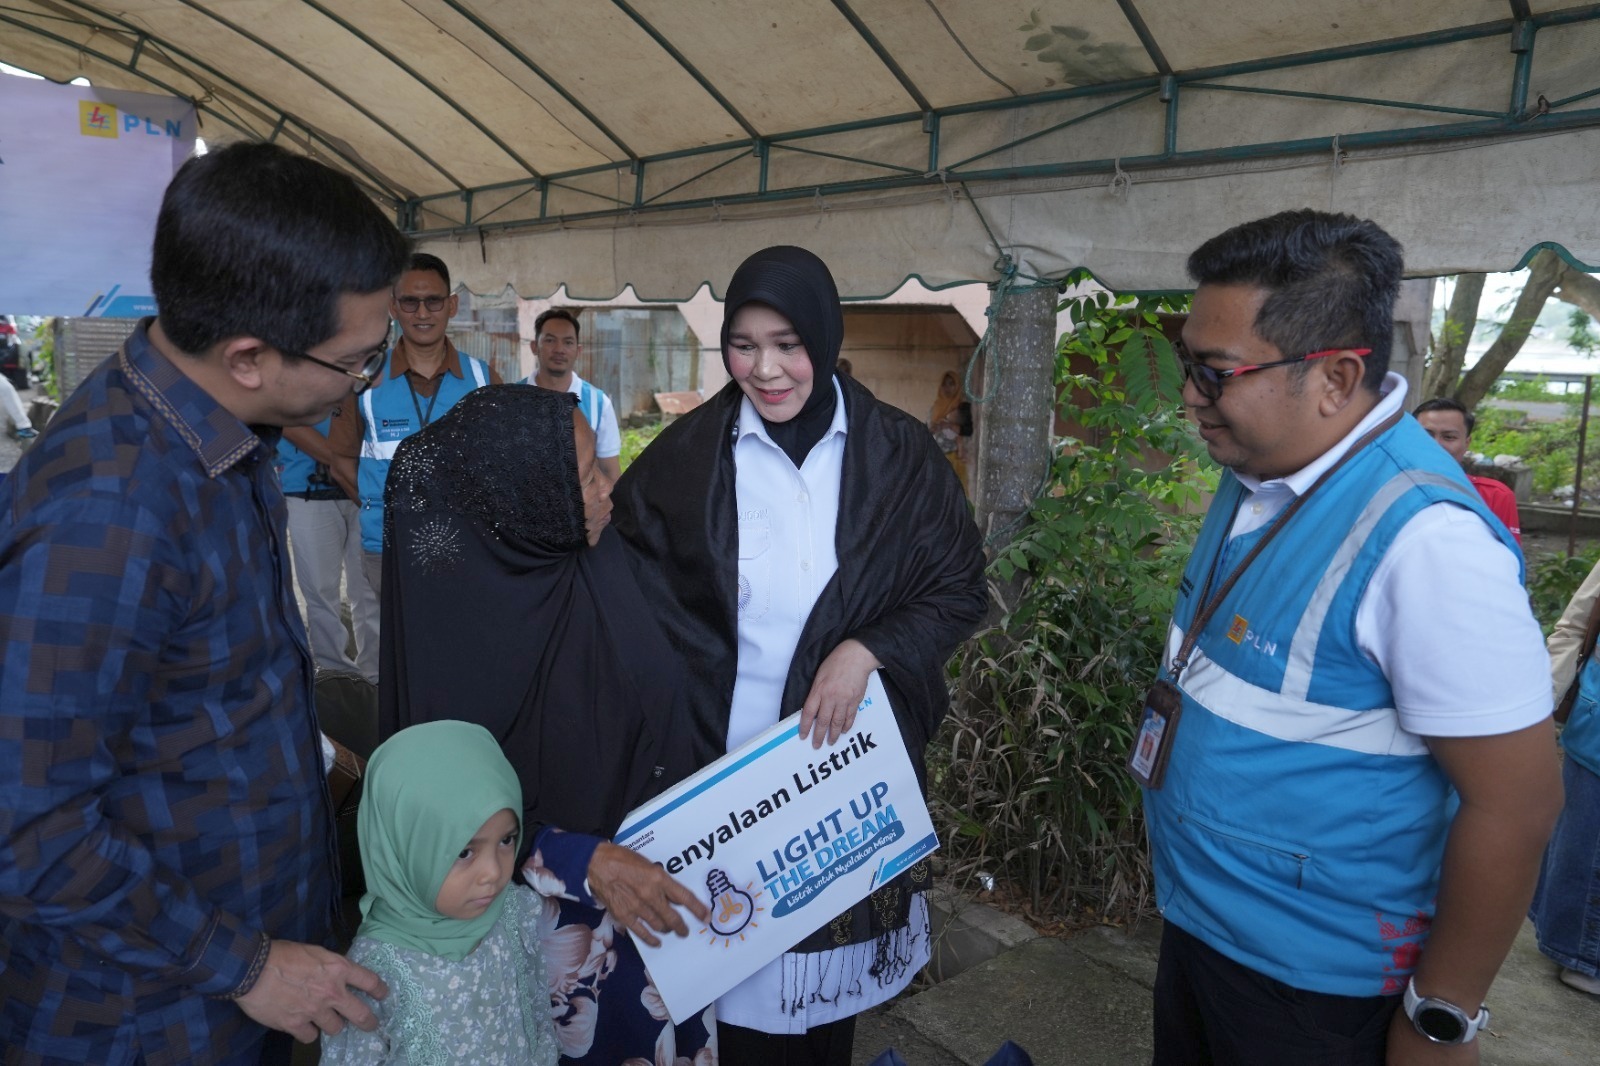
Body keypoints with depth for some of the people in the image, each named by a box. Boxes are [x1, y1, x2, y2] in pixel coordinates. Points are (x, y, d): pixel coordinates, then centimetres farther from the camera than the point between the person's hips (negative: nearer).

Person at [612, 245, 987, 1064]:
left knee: (831, 958, 18)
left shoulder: (896, 455, -6)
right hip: (725, 762, 0)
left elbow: (961, 588, -1)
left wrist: (866, 652, -17)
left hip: (851, 757, 1)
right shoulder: (686, 457, -6)